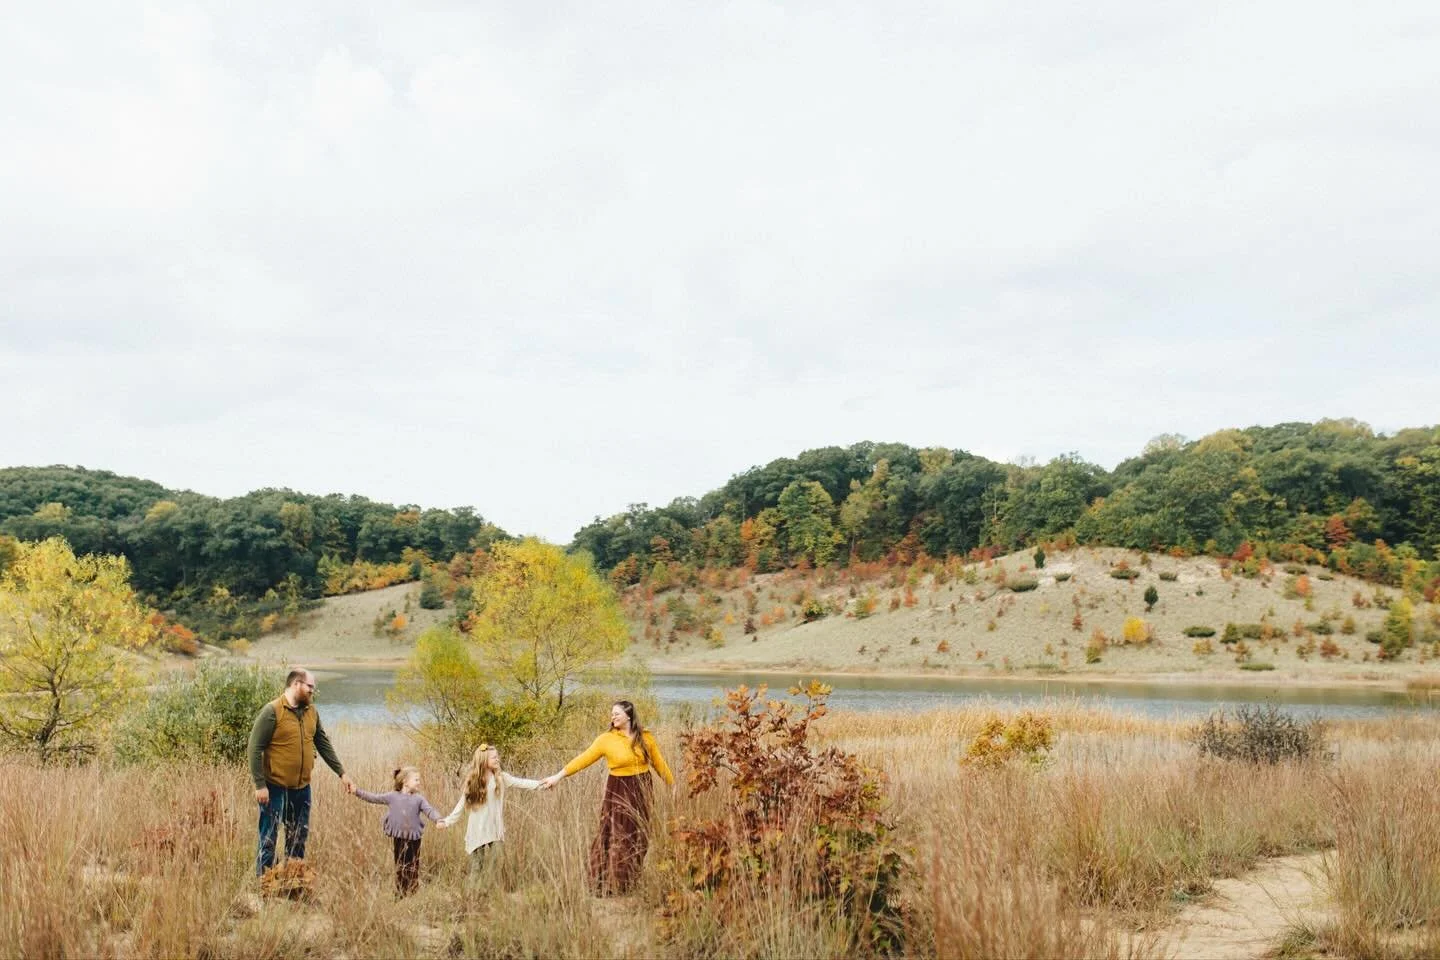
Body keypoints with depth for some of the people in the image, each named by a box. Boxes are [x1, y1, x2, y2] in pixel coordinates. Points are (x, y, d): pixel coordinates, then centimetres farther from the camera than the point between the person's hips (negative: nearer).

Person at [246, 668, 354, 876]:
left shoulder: (311, 712, 8)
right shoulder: (272, 711, -13)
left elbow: (324, 745, 15)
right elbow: (255, 749, -14)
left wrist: (342, 773, 12)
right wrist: (260, 786, -17)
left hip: (302, 788, 7)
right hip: (275, 788, -7)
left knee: (299, 837, 14)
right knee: (269, 838, -1)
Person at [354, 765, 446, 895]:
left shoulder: (419, 798, 0)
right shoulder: (392, 796, 2)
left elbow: (429, 811, -9)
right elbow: (374, 798, 6)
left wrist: (438, 820, -29)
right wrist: (357, 792, 1)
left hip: (414, 838, 0)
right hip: (399, 837, 0)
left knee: (413, 868, 5)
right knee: (399, 868, 8)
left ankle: (413, 893, 14)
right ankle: (400, 893, 18)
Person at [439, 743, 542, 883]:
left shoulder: (501, 777, 3)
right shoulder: (472, 780, 2)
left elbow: (521, 783, -7)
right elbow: (462, 804, 6)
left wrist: (541, 784, -21)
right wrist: (448, 821, 1)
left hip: (494, 829, 0)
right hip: (477, 830, 0)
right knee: (476, 868, 2)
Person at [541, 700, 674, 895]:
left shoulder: (645, 737, 0)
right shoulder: (607, 739, -8)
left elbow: (658, 763, 8)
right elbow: (584, 759, -11)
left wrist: (673, 785, 12)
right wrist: (559, 776, -18)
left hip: (641, 790, 3)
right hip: (618, 791, -3)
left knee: (638, 837, 9)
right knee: (615, 836, -5)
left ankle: (630, 882, 21)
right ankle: (608, 884, 3)